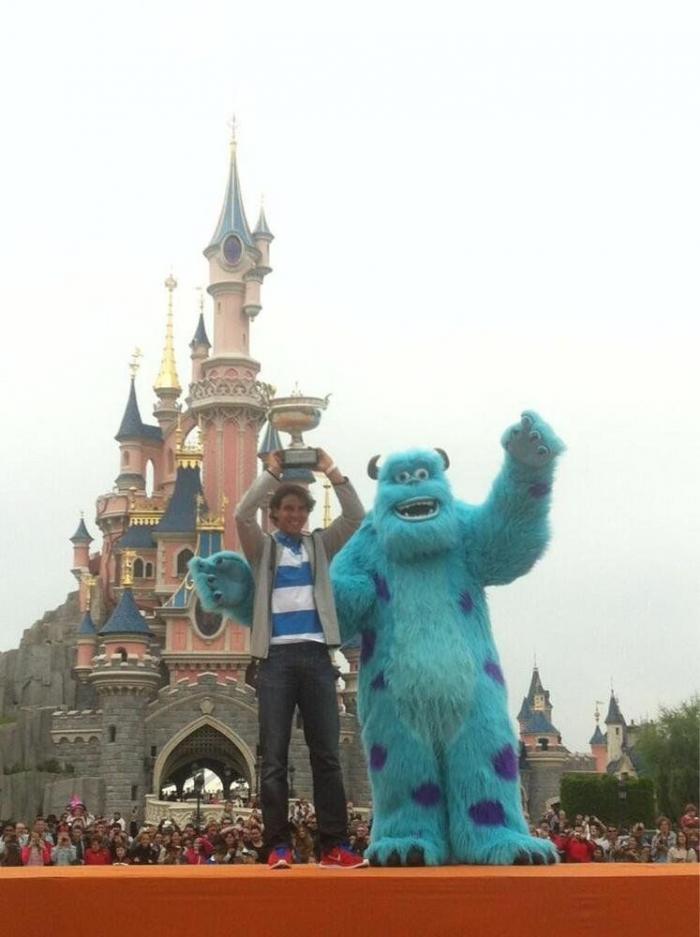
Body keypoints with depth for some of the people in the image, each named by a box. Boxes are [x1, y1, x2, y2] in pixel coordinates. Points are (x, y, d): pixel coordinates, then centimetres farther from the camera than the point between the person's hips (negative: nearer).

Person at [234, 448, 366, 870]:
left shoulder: (321, 544, 16)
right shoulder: (263, 548, 11)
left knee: (327, 755, 0)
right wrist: (271, 473, -6)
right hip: (277, 657, -1)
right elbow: (242, 515, -8)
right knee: (274, 758, -3)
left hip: (316, 656, 2)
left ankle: (335, 846, 1)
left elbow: (357, 517, 3)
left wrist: (331, 471, -2)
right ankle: (279, 846, 0)